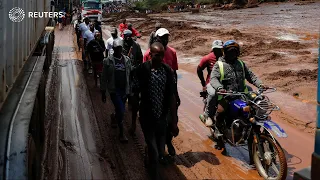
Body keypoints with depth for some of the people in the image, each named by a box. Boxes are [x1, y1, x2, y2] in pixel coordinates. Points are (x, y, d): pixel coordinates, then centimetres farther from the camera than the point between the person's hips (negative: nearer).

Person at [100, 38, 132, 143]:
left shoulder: (127, 60, 3)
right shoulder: (108, 61, -6)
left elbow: (130, 75, 7)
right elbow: (104, 78, -3)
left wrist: (131, 90, 4)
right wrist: (103, 93, -2)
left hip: (125, 90, 4)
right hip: (114, 90, -4)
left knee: (120, 110, 16)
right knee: (121, 111, -10)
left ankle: (114, 118, 50)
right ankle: (121, 133, 5)